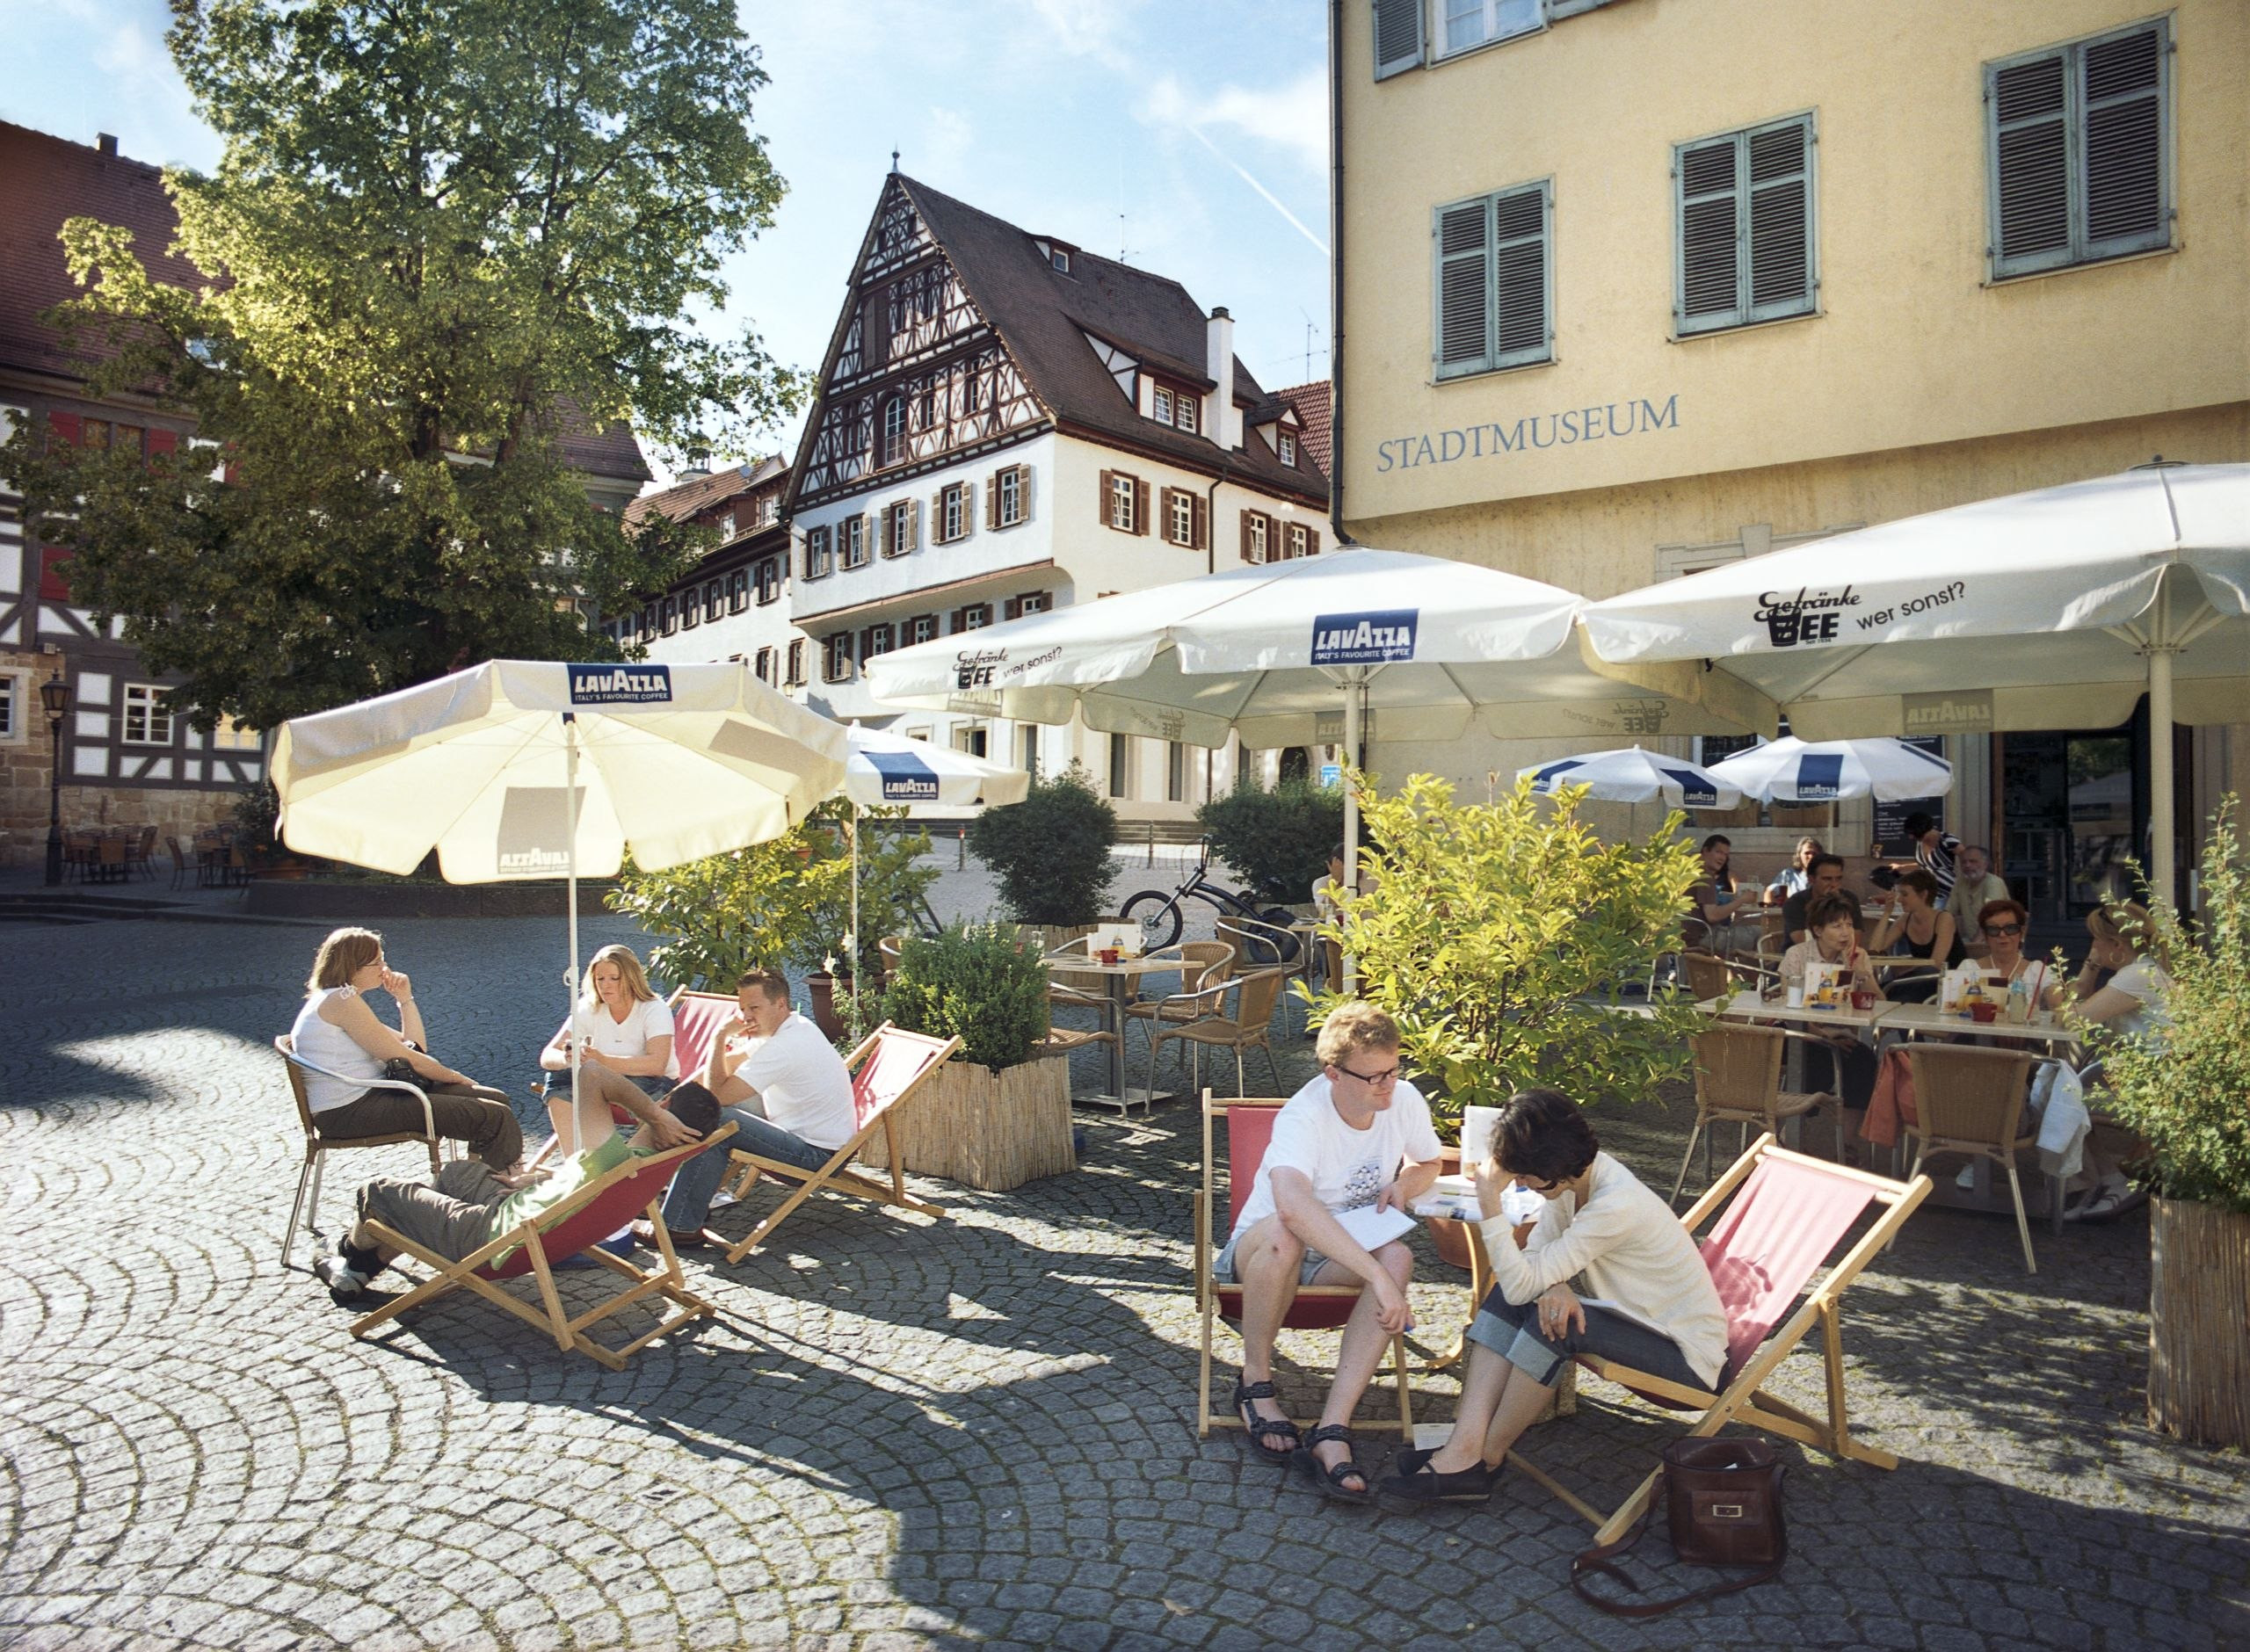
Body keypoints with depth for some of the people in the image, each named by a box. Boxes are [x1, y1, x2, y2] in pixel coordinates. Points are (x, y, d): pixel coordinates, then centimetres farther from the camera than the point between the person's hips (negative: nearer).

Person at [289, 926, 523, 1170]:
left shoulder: (340, 999, 19)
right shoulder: (341, 1001, -13)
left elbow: (416, 1047, 18)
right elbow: (402, 1057, -13)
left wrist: (405, 999, 9)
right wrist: (457, 1078, -2)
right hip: (352, 1111, -11)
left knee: (496, 1099, 6)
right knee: (495, 1117, -20)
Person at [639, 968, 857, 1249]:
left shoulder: (783, 1047, -24)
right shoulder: (794, 1027, 8)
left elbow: (716, 1094, -23)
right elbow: (729, 1065, 18)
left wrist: (720, 1036, -13)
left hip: (817, 1153, -11)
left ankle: (681, 1226, -9)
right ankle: (693, 1189, 21)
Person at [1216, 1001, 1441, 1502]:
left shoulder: (1405, 1100, -10)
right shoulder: (1303, 1117, -29)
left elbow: (1428, 1164, 13)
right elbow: (1293, 1205, -50)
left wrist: (1405, 1183, -12)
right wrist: (1377, 1276, -53)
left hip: (1348, 1246, 5)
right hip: (1258, 1251, -4)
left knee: (1398, 1257, -30)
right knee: (1283, 1235, -41)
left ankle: (1331, 1432, -31)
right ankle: (1255, 1382, -15)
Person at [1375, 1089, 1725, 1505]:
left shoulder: (1615, 1206, -32)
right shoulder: (1573, 1176, -6)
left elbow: (1522, 1285, -31)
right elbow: (1536, 1253, 0)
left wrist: (1490, 1202, -30)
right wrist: (1555, 1286, -22)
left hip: (1689, 1352, -9)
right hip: (1640, 1318, 9)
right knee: (1506, 1297, -11)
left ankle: (1484, 1460, -13)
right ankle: (1464, 1445, -19)